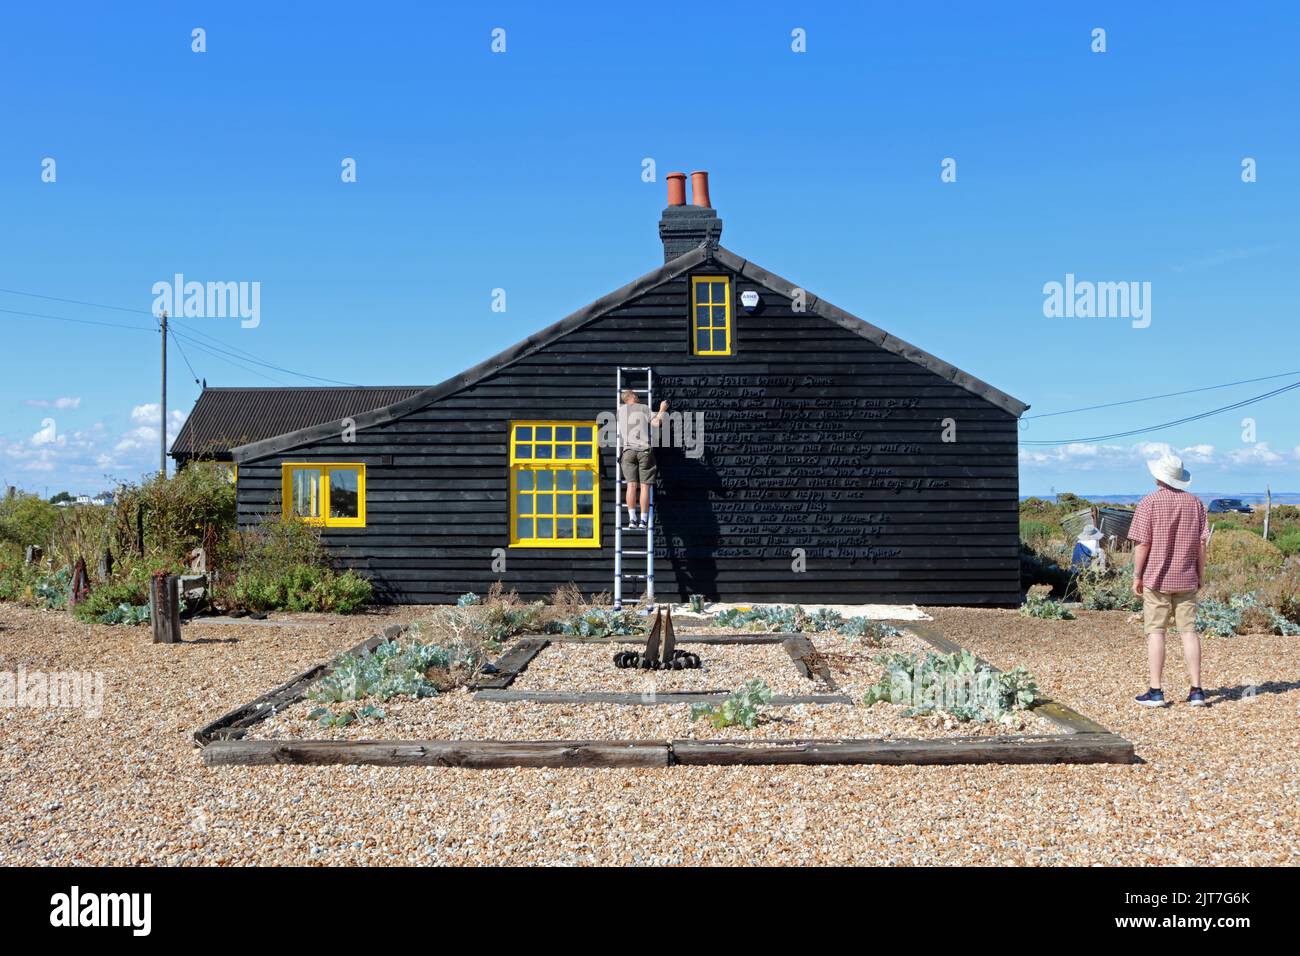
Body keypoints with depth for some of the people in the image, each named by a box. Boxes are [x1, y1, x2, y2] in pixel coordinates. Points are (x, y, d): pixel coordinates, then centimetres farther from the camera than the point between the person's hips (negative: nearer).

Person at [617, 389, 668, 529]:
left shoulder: (621, 410, 14)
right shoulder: (645, 409, 7)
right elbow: (656, 423, -6)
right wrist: (662, 411, 12)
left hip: (628, 450, 2)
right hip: (644, 450, -2)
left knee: (631, 484, -3)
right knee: (644, 486, -1)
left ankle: (632, 519, -12)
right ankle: (643, 520, -5)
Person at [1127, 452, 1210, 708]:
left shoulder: (1149, 503, -9)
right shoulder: (1195, 502, 4)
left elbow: (1142, 544, -11)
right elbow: (1201, 543, 4)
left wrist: (1137, 576, -3)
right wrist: (1201, 573, 13)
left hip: (1156, 578, -4)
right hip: (1186, 579, 4)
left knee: (1155, 632, 0)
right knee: (1189, 631, 7)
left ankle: (1155, 691, 0)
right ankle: (1196, 690, 6)